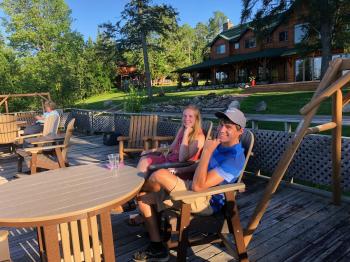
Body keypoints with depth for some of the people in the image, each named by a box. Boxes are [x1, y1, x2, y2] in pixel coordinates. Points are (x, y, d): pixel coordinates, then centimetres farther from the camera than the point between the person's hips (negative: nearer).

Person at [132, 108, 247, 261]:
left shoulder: (235, 158, -23)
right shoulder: (220, 144, 7)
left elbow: (198, 186, -29)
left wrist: (207, 152, -28)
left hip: (206, 202, -9)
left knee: (160, 175, -23)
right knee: (144, 197, 3)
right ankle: (157, 248, 12)